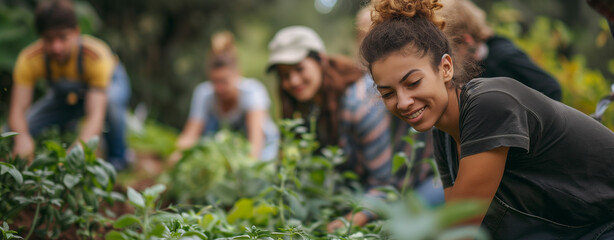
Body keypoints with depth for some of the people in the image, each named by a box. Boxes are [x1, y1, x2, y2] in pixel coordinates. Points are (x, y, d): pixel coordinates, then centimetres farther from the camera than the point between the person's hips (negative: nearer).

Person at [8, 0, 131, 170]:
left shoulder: (96, 56, -39)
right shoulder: (29, 59, -31)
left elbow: (96, 114, -46)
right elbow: (17, 111, -34)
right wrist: (22, 137, -57)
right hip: (64, 97, 4)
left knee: (112, 100, -40)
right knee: (16, 131, -14)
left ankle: (117, 158, -12)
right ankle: (67, 130, 20)